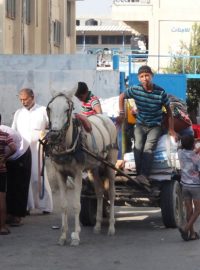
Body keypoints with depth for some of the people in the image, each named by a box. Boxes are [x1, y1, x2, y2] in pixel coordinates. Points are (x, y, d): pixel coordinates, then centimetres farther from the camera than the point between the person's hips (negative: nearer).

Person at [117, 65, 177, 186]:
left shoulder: (161, 92, -15)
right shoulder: (135, 90, -11)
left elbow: (169, 110, -3)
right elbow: (122, 97, 9)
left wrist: (171, 129, -2)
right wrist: (122, 114, 2)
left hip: (155, 126, -2)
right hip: (140, 125, 2)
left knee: (148, 148, -23)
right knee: (138, 148, -19)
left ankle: (143, 176, -36)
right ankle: (140, 175, -23)